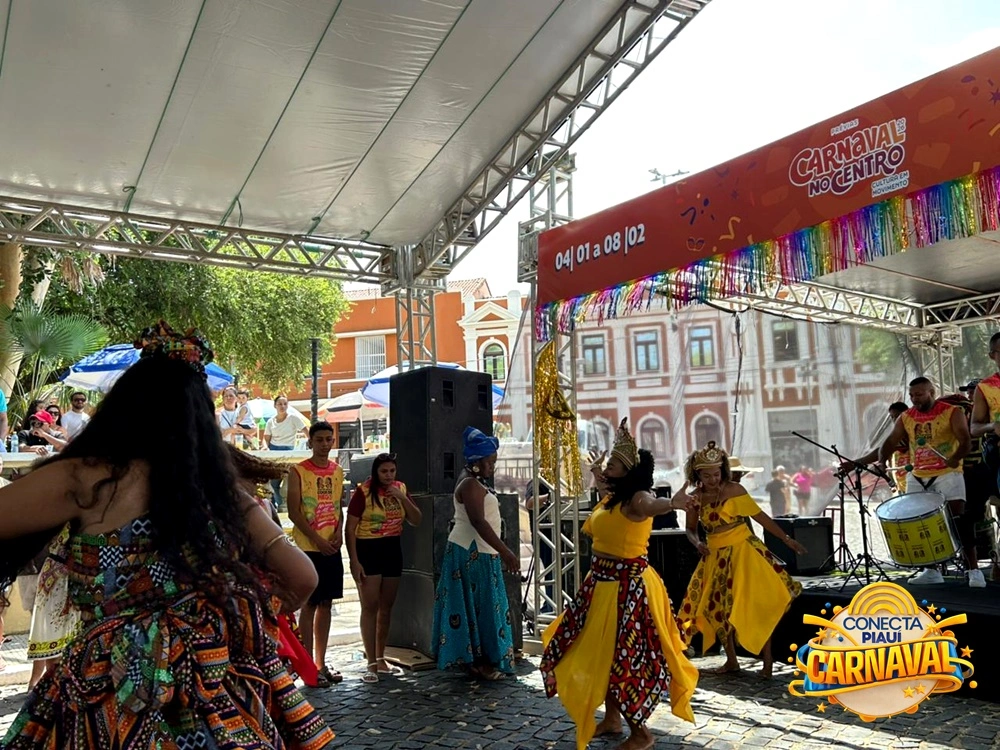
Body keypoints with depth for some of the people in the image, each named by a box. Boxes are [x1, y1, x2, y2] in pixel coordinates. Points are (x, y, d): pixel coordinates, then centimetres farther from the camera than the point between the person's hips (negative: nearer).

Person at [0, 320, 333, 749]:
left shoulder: (83, 480, -10)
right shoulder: (223, 493, 1)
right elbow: (302, 578, 4)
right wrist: (259, 625, 19)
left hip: (119, 690, -4)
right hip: (222, 694, 4)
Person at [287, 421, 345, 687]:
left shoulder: (338, 471, 10)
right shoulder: (298, 472, -6)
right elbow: (294, 512, -11)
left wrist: (338, 533, -2)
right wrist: (318, 540, -14)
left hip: (332, 548, 5)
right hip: (309, 548, -5)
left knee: (326, 604, 11)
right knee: (309, 605, 0)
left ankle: (321, 663, 21)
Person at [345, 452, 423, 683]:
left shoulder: (400, 489, 4)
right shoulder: (363, 492, -12)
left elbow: (416, 521, 2)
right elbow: (350, 528, -11)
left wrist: (402, 498, -11)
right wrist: (354, 560, -16)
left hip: (393, 550, 6)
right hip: (368, 550, -5)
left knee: (386, 607, 12)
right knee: (370, 607, -6)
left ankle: (380, 658, 25)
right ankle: (371, 664, 0)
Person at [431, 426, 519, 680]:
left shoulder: (473, 480, 11)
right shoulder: (471, 485, -20)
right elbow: (478, 522, -29)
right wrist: (505, 552, -31)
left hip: (477, 551, 10)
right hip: (473, 552, -10)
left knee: (477, 603, 13)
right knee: (479, 604, -3)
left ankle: (475, 658, 19)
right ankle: (479, 662, 5)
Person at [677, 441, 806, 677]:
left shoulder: (734, 489, -11)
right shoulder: (695, 497, -3)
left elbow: (760, 516, -6)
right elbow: (691, 529, 8)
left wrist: (786, 539, -6)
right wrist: (698, 543, -13)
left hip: (743, 550, -4)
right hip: (716, 556, 4)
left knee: (757, 603, -10)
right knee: (717, 608, 9)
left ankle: (767, 657, 4)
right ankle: (731, 660, 24)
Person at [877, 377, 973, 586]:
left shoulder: (952, 412, -5)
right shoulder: (906, 417, 7)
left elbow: (966, 441, -14)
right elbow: (890, 442, 4)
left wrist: (956, 458, -35)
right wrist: (881, 461, -16)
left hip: (947, 474, -5)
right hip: (917, 477, 5)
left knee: (958, 521, -9)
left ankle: (973, 570, -1)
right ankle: (932, 570, 15)